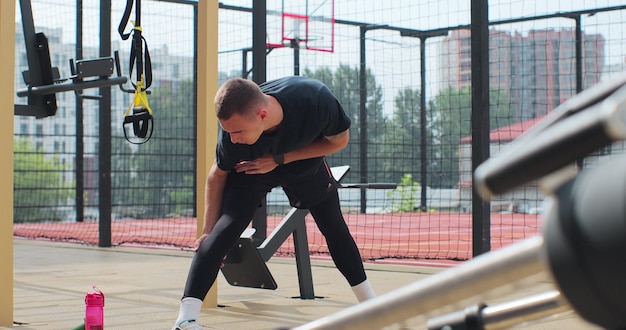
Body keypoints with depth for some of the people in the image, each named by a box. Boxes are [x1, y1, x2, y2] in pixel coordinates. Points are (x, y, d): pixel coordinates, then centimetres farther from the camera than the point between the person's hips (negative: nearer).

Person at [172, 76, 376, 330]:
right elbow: (218, 175, -16)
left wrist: (279, 159, -28)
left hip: (305, 160, 2)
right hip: (250, 167, -2)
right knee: (225, 228, -23)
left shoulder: (317, 100, -42)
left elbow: (340, 140, -21)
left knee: (335, 228, 9)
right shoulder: (233, 133, -37)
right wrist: (208, 230, -14)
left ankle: (370, 303, 29)